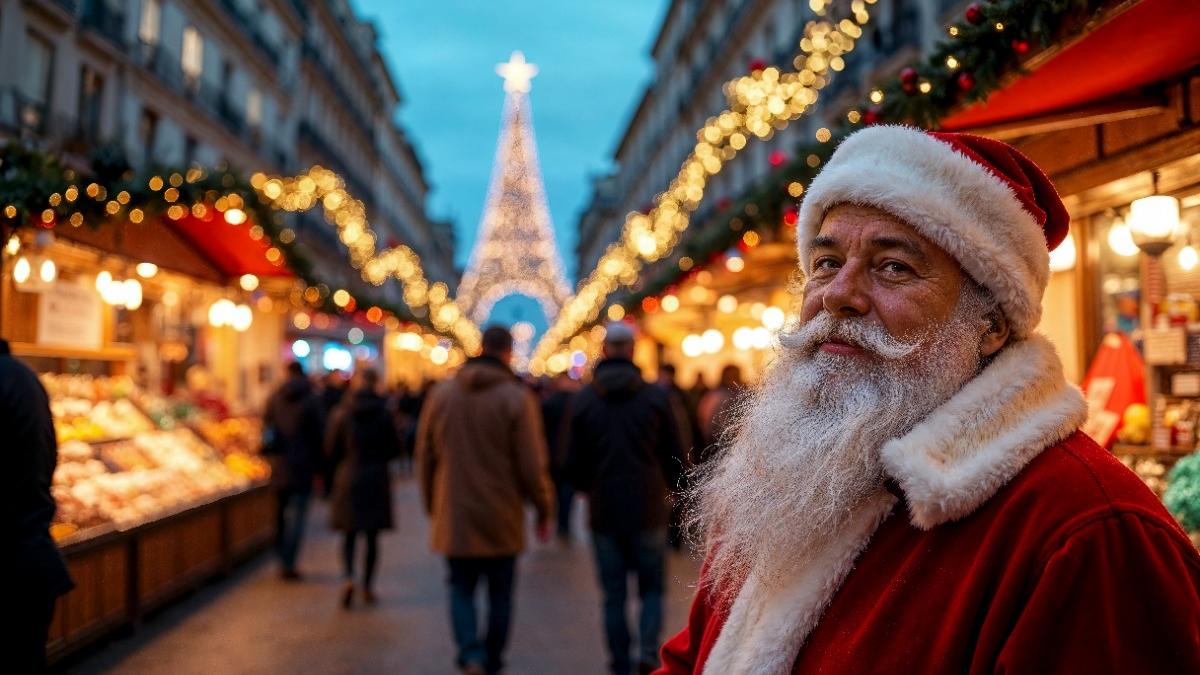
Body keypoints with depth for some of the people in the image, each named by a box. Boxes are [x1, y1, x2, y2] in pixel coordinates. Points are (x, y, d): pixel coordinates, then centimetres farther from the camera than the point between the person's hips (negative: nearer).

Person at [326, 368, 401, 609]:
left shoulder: (341, 412, -6)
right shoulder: (383, 413, -9)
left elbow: (330, 449, -1)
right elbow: (394, 449, -3)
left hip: (348, 478, 0)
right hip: (376, 480, 0)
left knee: (349, 535, 8)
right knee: (372, 537, 9)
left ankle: (348, 577, -13)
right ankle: (367, 587, 14)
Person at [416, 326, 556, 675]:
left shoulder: (441, 393, 2)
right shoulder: (517, 397, -10)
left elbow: (425, 456, 7)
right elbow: (532, 465, -12)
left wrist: (432, 506, 18)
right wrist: (544, 511, 1)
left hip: (454, 517, 2)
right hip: (501, 519, -2)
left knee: (461, 589, 13)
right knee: (500, 594, 13)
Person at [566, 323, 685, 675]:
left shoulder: (582, 400, -2)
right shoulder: (656, 396, -4)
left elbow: (574, 464, 0)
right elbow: (675, 457, 0)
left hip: (603, 512, 1)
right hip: (648, 510, -1)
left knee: (613, 595, 11)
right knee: (652, 588, 12)